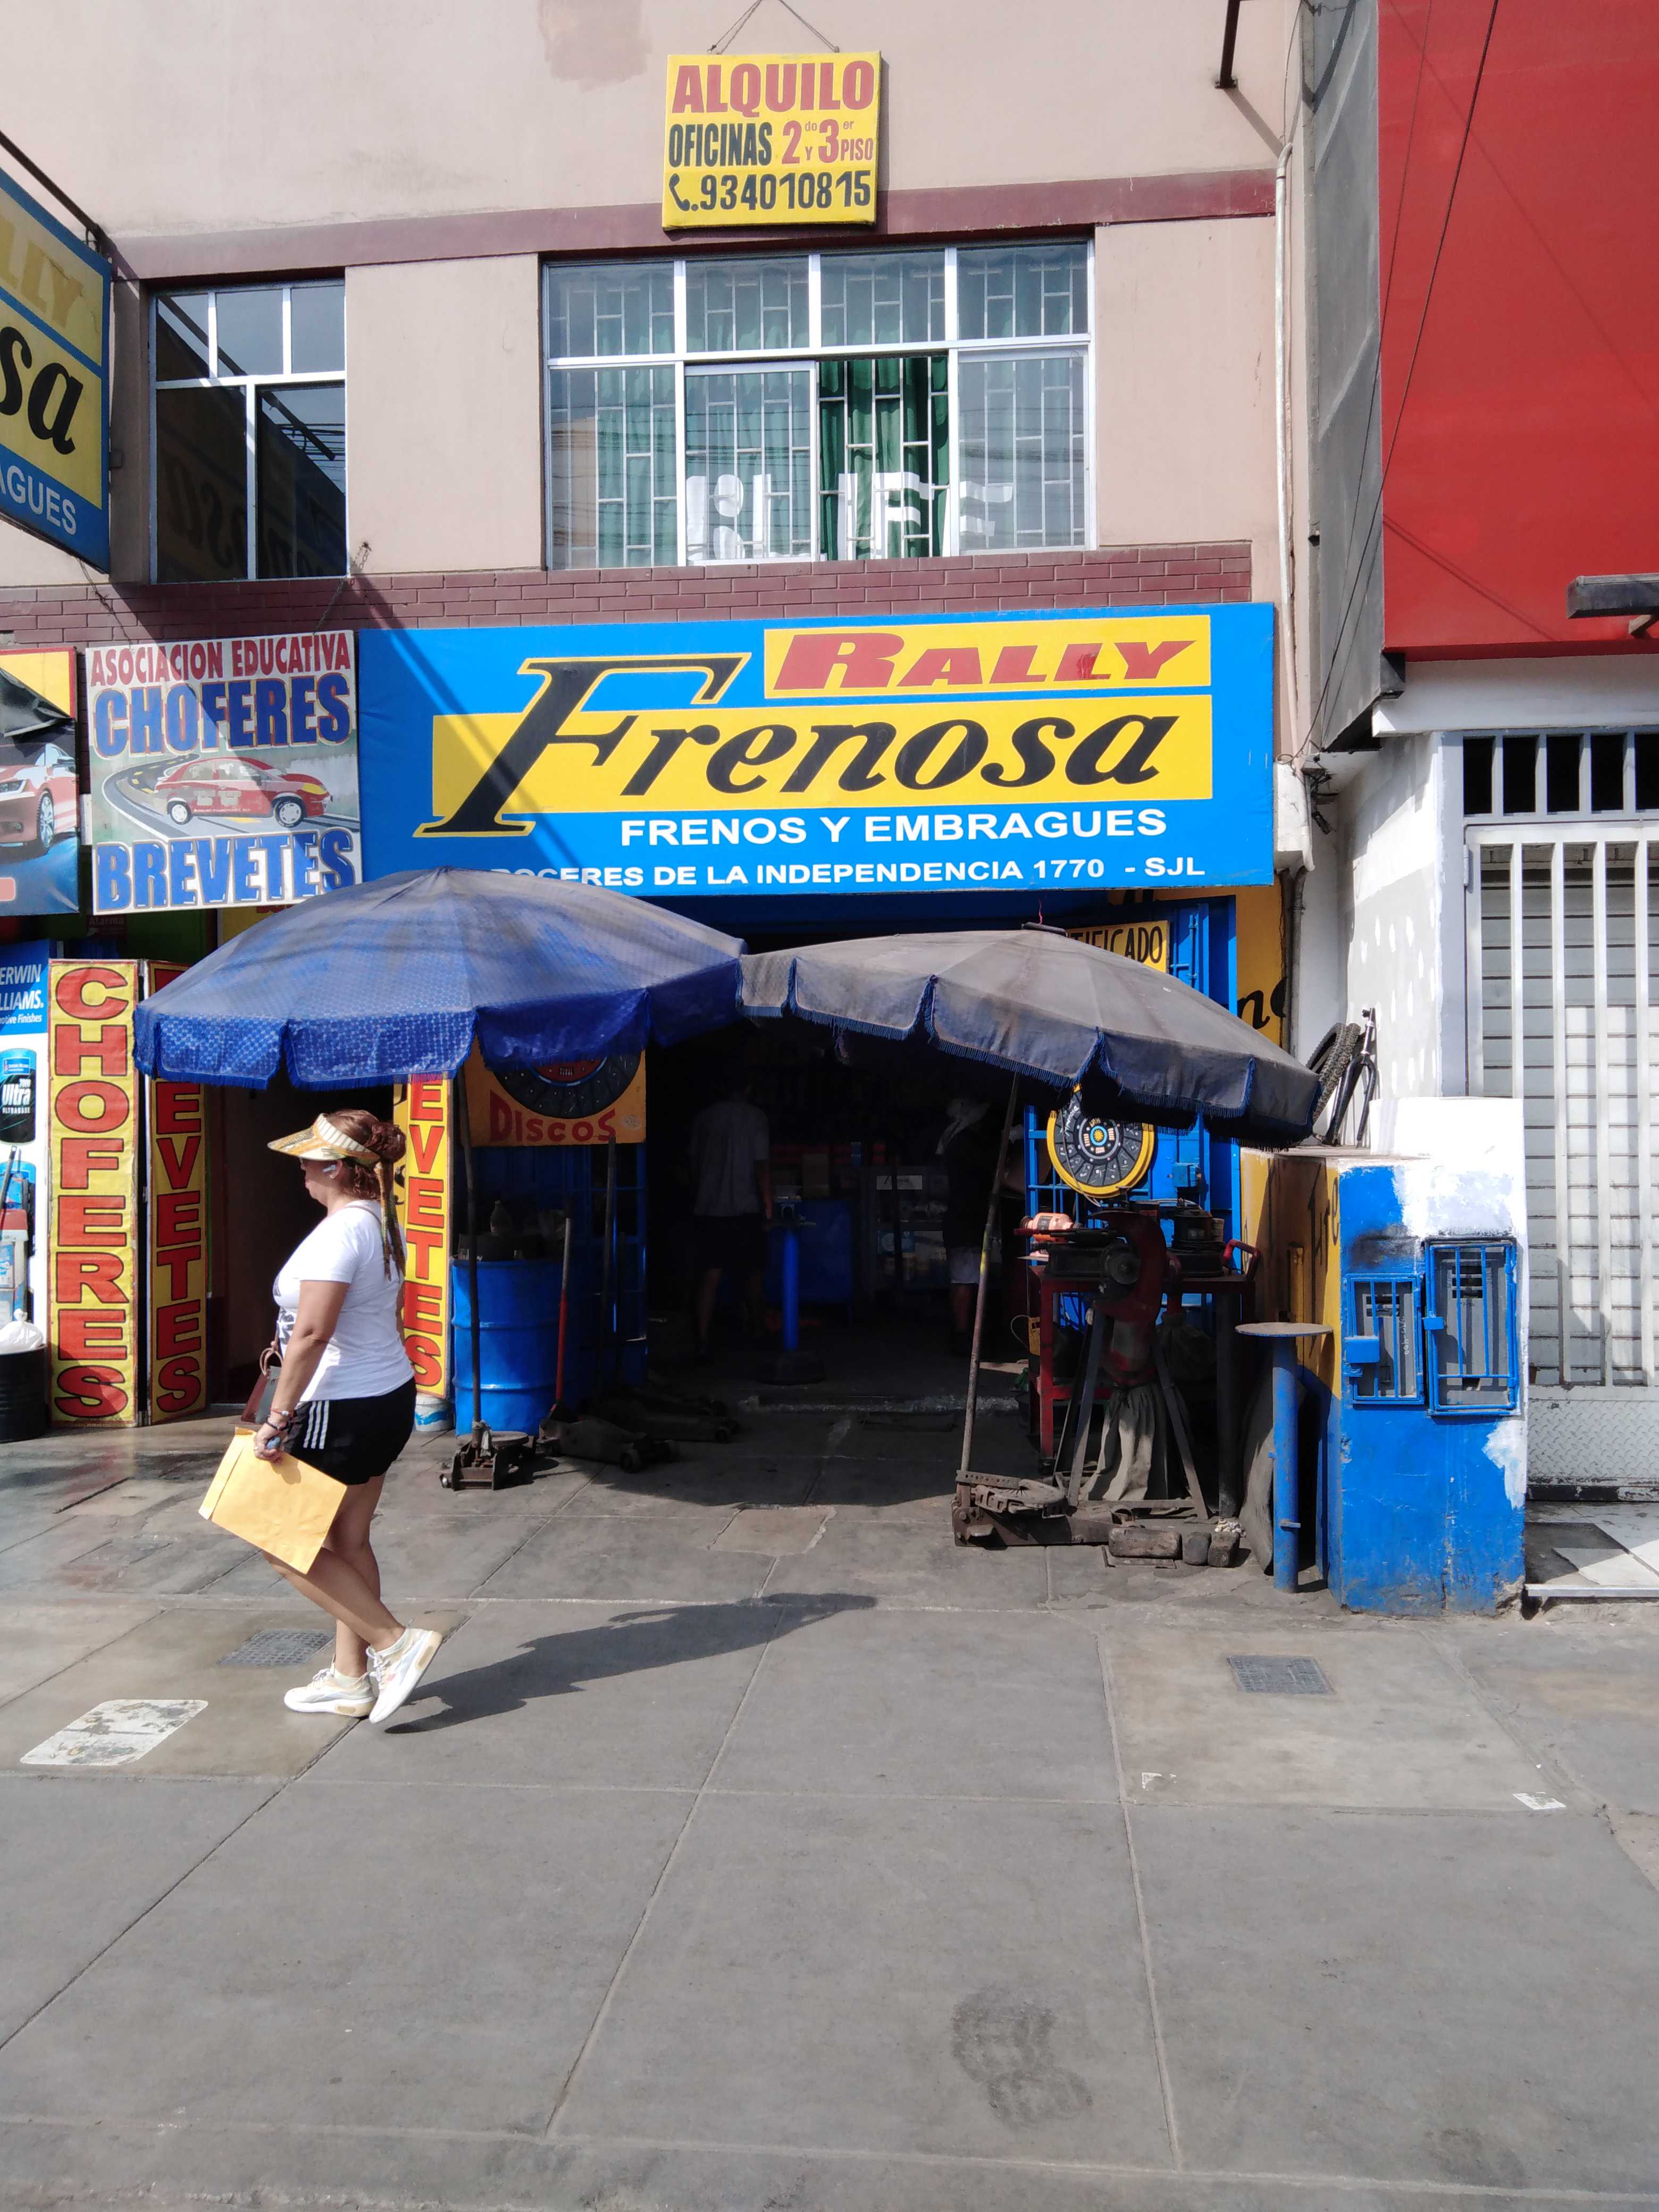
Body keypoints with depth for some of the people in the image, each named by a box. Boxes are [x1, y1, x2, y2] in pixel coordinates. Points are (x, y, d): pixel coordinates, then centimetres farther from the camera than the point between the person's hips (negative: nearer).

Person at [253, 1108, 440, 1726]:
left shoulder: (339, 1232, -21)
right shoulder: (384, 1225, 9)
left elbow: (311, 1334, -26)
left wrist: (279, 1416, -22)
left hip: (343, 1409, -10)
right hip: (390, 1396, 10)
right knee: (347, 1542, 16)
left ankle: (395, 1643, 0)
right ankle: (350, 1678, 23)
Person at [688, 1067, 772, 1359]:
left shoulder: (704, 1117, 8)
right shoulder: (754, 1116, -4)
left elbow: (694, 1163, 13)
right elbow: (762, 1165, -8)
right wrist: (768, 1208, -4)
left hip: (707, 1209, 3)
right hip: (744, 1209, -3)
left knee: (709, 1275, 0)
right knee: (753, 1271, 16)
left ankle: (703, 1341, -10)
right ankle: (754, 1329, 33)